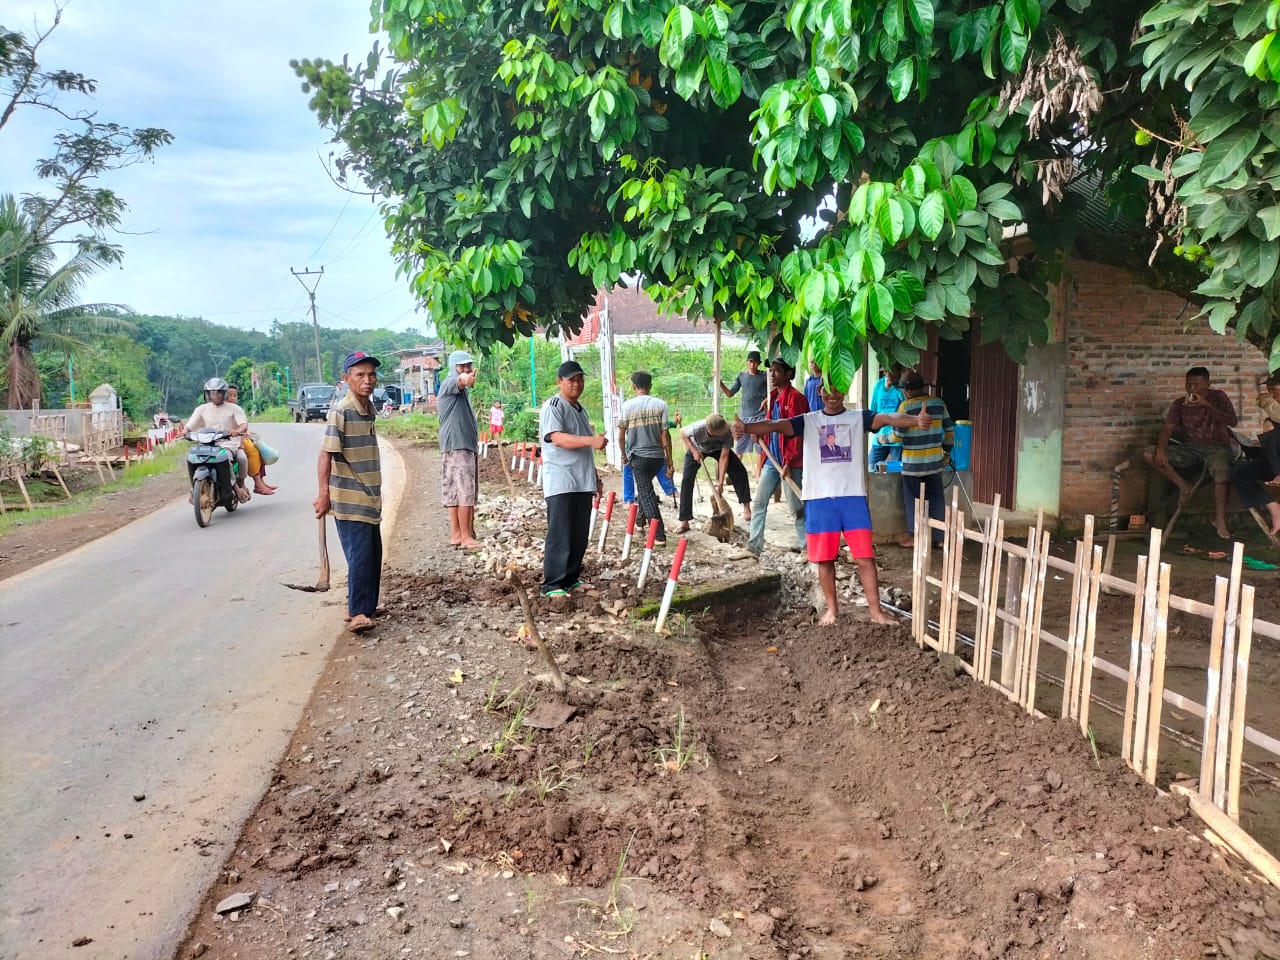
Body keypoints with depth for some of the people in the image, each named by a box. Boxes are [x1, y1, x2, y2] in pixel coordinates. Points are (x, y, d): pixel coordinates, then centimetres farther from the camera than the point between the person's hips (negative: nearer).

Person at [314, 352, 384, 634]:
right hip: (349, 499, -8)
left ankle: (366, 606, 25)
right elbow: (326, 454, -19)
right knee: (359, 555, -10)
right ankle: (357, 614, -5)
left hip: (370, 497, 8)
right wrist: (323, 493, -25)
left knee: (373, 555, 13)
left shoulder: (369, 409, 10)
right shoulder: (341, 411, -14)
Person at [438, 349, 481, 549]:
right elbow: (459, 380, -35)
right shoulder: (449, 383, -9)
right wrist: (466, 379, -57)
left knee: (455, 492, 11)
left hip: (467, 445, 10)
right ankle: (465, 537, -9)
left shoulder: (462, 389, 22)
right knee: (463, 492, -11)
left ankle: (457, 534, 14)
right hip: (457, 446, -10)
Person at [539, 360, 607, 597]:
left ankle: (571, 578, 20)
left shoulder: (580, 409, 21)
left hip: (583, 482, 8)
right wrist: (591, 440, -32)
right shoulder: (553, 406, -7)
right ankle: (552, 585, -2)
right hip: (561, 483, -8)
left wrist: (595, 475, 24)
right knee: (560, 535, -7)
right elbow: (558, 438, -22)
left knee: (580, 535, 10)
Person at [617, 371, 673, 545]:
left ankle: (660, 536, -10)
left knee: (647, 495, -3)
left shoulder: (627, 406, -5)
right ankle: (642, 517, 40)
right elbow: (665, 435, -4)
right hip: (658, 456, 3)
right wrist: (669, 459, 4)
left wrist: (624, 455, 17)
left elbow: (621, 436, 0)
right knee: (646, 487, 29)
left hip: (638, 456, -3)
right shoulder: (660, 405, -3)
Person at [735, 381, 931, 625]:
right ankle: (832, 607, 24)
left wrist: (916, 420, -33)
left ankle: (875, 609, 10)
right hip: (819, 499, 1)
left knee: (865, 557, 1)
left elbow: (888, 419, -13)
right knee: (825, 558, 9)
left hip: (853, 497, 0)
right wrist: (745, 428, -27)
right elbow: (776, 426, -9)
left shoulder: (859, 418, 4)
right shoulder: (808, 421, 5)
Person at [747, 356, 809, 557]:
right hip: (772, 459, 9)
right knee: (759, 502, 8)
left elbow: (796, 432, -17)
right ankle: (753, 546, 14)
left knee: (796, 507, -1)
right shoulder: (773, 396, 14)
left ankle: (807, 547, 11)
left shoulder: (795, 397, -13)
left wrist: (789, 463, -19)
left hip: (790, 463, -9)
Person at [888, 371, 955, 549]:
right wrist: (946, 451, 21)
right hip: (935, 460, 4)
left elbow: (898, 435, -10)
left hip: (913, 462, -4)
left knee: (912, 499, 5)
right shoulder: (939, 403, 4)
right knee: (935, 498, 10)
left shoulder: (906, 406, -11)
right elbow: (949, 430, 10)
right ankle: (938, 536, 16)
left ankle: (914, 536, 8)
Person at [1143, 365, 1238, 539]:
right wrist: (1160, 449, -26)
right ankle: (1183, 486, -9)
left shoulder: (1218, 397, 0)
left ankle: (1220, 519, -30)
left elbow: (1233, 421, -14)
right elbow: (1168, 428, -5)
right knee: (1148, 454, -17)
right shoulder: (1179, 404, 6)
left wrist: (1206, 405, -24)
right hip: (1190, 449, 4)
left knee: (1222, 471, -39)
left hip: (1216, 447, -3)